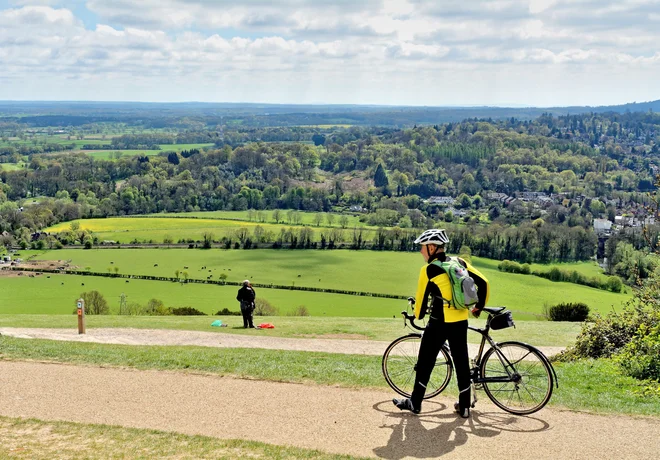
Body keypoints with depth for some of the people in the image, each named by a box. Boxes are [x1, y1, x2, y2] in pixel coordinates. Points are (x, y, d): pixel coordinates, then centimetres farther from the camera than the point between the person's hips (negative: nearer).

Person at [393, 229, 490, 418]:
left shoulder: (429, 270, -10)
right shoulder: (460, 263, 6)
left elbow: (421, 297, -4)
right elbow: (483, 282, 7)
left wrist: (418, 315, 16)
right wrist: (479, 306, 19)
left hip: (439, 323, -6)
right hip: (461, 321, 6)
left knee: (425, 362, 7)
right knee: (461, 362, 12)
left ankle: (415, 402, 16)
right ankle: (464, 406, 18)